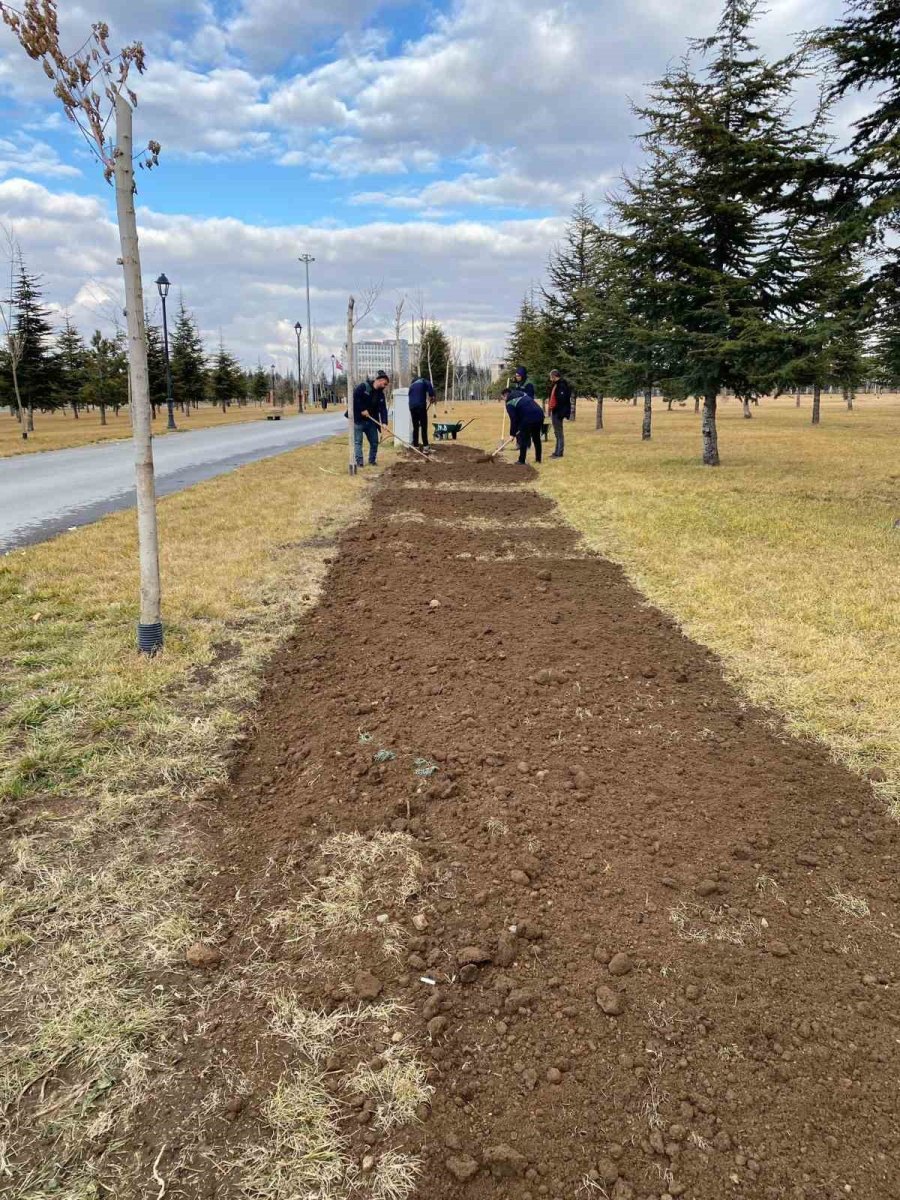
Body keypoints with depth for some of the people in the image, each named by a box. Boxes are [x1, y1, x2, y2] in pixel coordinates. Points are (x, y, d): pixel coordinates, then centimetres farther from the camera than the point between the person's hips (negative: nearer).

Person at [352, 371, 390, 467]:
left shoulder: (380, 394, 8)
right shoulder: (363, 387, -11)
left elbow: (383, 409, 1)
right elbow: (354, 396, -20)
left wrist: (384, 422, -13)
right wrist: (362, 409, -20)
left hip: (371, 421, 6)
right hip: (358, 420, -6)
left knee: (374, 442, 7)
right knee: (358, 442, -5)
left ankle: (372, 461, 20)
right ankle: (359, 462, -3)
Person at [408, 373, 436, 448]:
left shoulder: (411, 385, 27)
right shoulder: (423, 381, 13)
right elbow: (430, 386, -9)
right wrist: (432, 396, -3)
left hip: (412, 407, 5)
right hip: (421, 406, -5)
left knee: (415, 427, 10)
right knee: (424, 427, -5)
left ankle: (415, 446, 7)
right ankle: (425, 446, -12)